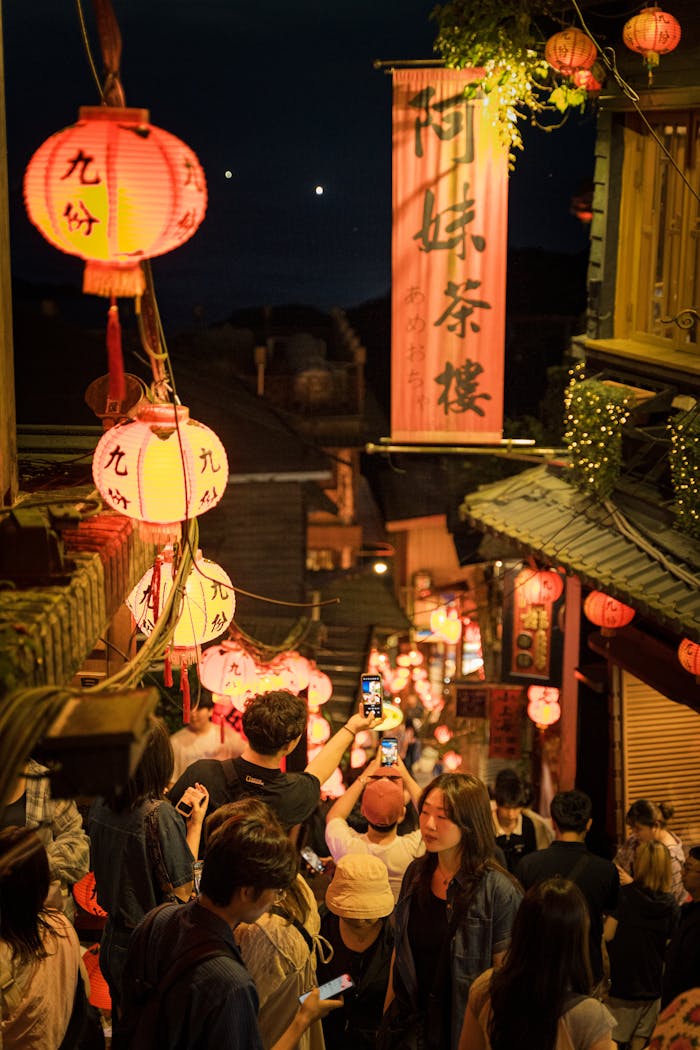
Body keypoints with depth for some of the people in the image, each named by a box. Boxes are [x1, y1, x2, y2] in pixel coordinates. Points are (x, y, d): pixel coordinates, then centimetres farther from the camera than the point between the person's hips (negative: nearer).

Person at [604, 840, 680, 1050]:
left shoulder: (625, 894, -13)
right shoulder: (670, 904, -3)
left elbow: (608, 935, -15)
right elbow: (668, 946, 1)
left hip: (621, 981, -3)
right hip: (652, 984, 3)